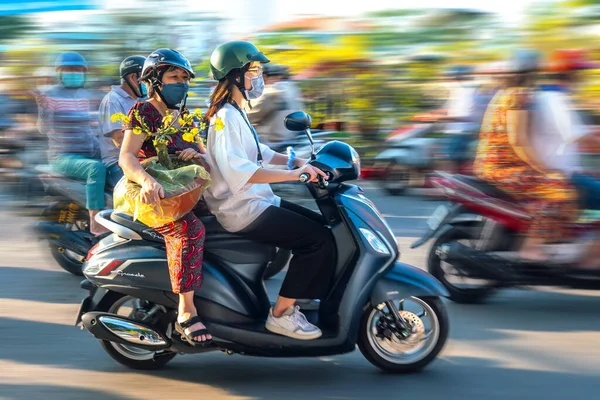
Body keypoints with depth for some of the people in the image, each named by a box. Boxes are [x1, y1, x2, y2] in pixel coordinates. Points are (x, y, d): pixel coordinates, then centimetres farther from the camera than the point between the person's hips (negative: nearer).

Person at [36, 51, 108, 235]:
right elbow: (44, 129, -12)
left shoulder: (86, 95, 14)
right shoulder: (51, 95, -5)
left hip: (90, 154, 7)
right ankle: (95, 222, -36)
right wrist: (43, 107, -27)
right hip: (64, 157, -7)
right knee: (97, 169, -34)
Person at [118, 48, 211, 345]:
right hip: (152, 197, -8)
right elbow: (126, 156, -15)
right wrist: (146, 179, -37)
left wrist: (196, 156, -8)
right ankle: (186, 313, -36)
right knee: (190, 229, -36)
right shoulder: (144, 112, -1)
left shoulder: (183, 117, 21)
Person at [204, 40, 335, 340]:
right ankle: (280, 315, -9)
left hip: (255, 201, 11)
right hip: (242, 210, -11)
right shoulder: (226, 117, -18)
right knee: (317, 240, -17)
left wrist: (299, 162, 15)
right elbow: (236, 169, -33)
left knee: (323, 227, 10)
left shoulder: (236, 113, 15)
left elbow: (257, 153, 28)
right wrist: (293, 174, -35)